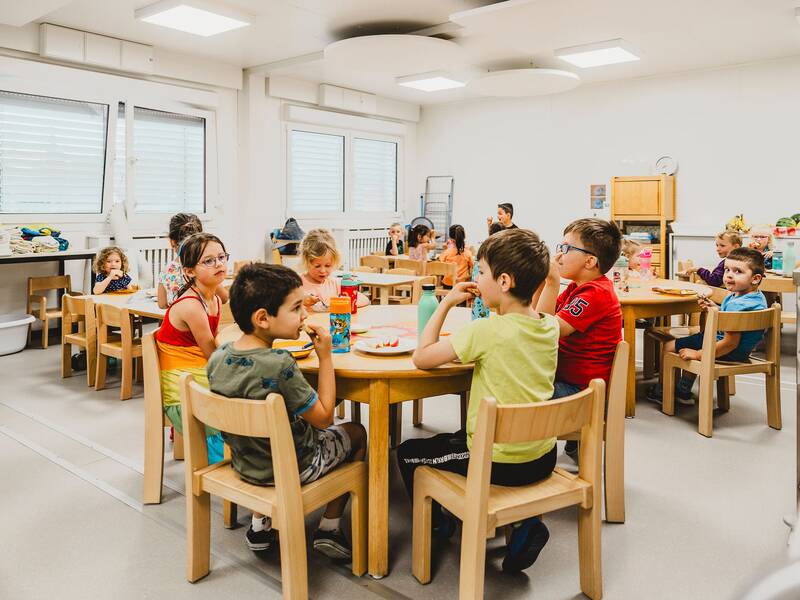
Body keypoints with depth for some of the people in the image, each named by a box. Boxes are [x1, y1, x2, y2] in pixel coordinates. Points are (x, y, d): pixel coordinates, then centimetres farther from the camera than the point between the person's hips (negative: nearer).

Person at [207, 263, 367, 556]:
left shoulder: (217, 357, -12)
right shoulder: (280, 366, -32)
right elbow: (324, 418, -20)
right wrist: (325, 357, -18)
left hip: (244, 463, 6)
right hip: (293, 469, -6)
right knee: (356, 433, 17)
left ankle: (259, 524, 31)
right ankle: (329, 528, 23)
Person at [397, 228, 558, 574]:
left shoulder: (486, 331, -23)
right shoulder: (550, 326, -3)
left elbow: (421, 358, -16)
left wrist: (447, 303, -10)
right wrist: (495, 306, 7)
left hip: (500, 463, -6)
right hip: (543, 458, 7)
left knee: (408, 453, 14)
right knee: (451, 438, 34)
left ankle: (437, 526, 33)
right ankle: (523, 519, 20)